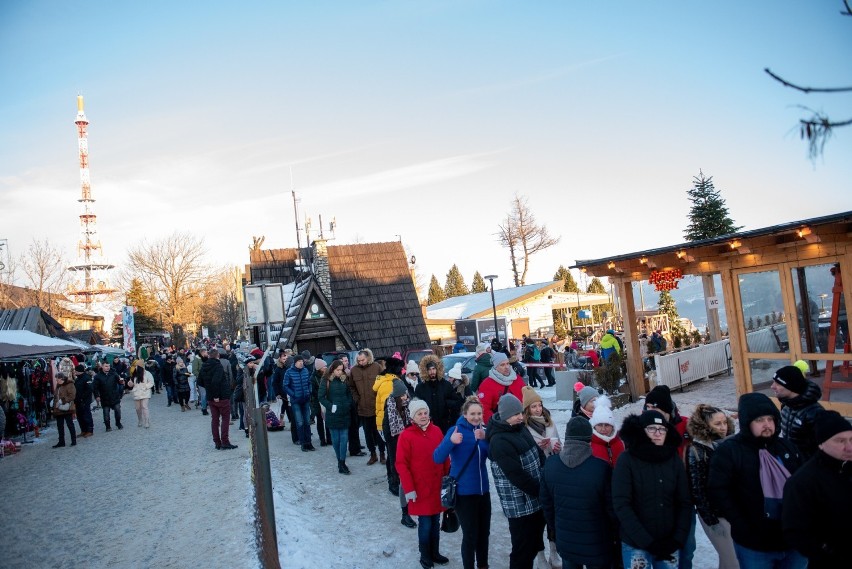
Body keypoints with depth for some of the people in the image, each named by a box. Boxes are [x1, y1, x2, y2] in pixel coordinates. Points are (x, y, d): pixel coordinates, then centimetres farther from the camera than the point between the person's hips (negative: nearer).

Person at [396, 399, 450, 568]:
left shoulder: (436, 431, 0)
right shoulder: (406, 436, -13)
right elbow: (401, 464, -12)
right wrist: (408, 488, -14)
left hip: (438, 486, 4)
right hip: (420, 489, -4)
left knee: (436, 522, 16)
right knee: (425, 523, 5)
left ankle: (434, 552, 33)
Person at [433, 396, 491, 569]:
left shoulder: (483, 430, 3)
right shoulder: (456, 430, -13)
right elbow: (438, 458, -22)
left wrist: (486, 438, -22)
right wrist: (450, 441, -40)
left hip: (483, 490, 5)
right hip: (464, 492, -5)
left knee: (484, 532, 16)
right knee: (470, 535, -1)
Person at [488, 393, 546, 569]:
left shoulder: (520, 429, 7)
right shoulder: (499, 441, -21)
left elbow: (538, 455, 13)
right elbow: (516, 475, -23)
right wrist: (540, 491, -15)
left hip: (535, 499, 9)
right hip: (520, 504, -8)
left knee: (534, 544, 20)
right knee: (523, 549, 2)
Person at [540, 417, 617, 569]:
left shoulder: (550, 463, -10)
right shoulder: (602, 468, -25)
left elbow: (546, 501, 2)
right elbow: (612, 507, -15)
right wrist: (614, 534, 4)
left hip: (565, 541, 4)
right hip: (596, 544, -3)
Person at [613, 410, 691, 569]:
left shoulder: (674, 460, 2)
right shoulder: (627, 460, -8)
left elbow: (684, 503, 3)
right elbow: (621, 505, -13)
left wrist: (678, 539, -7)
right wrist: (647, 542, -16)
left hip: (668, 544, 3)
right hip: (635, 545, -3)